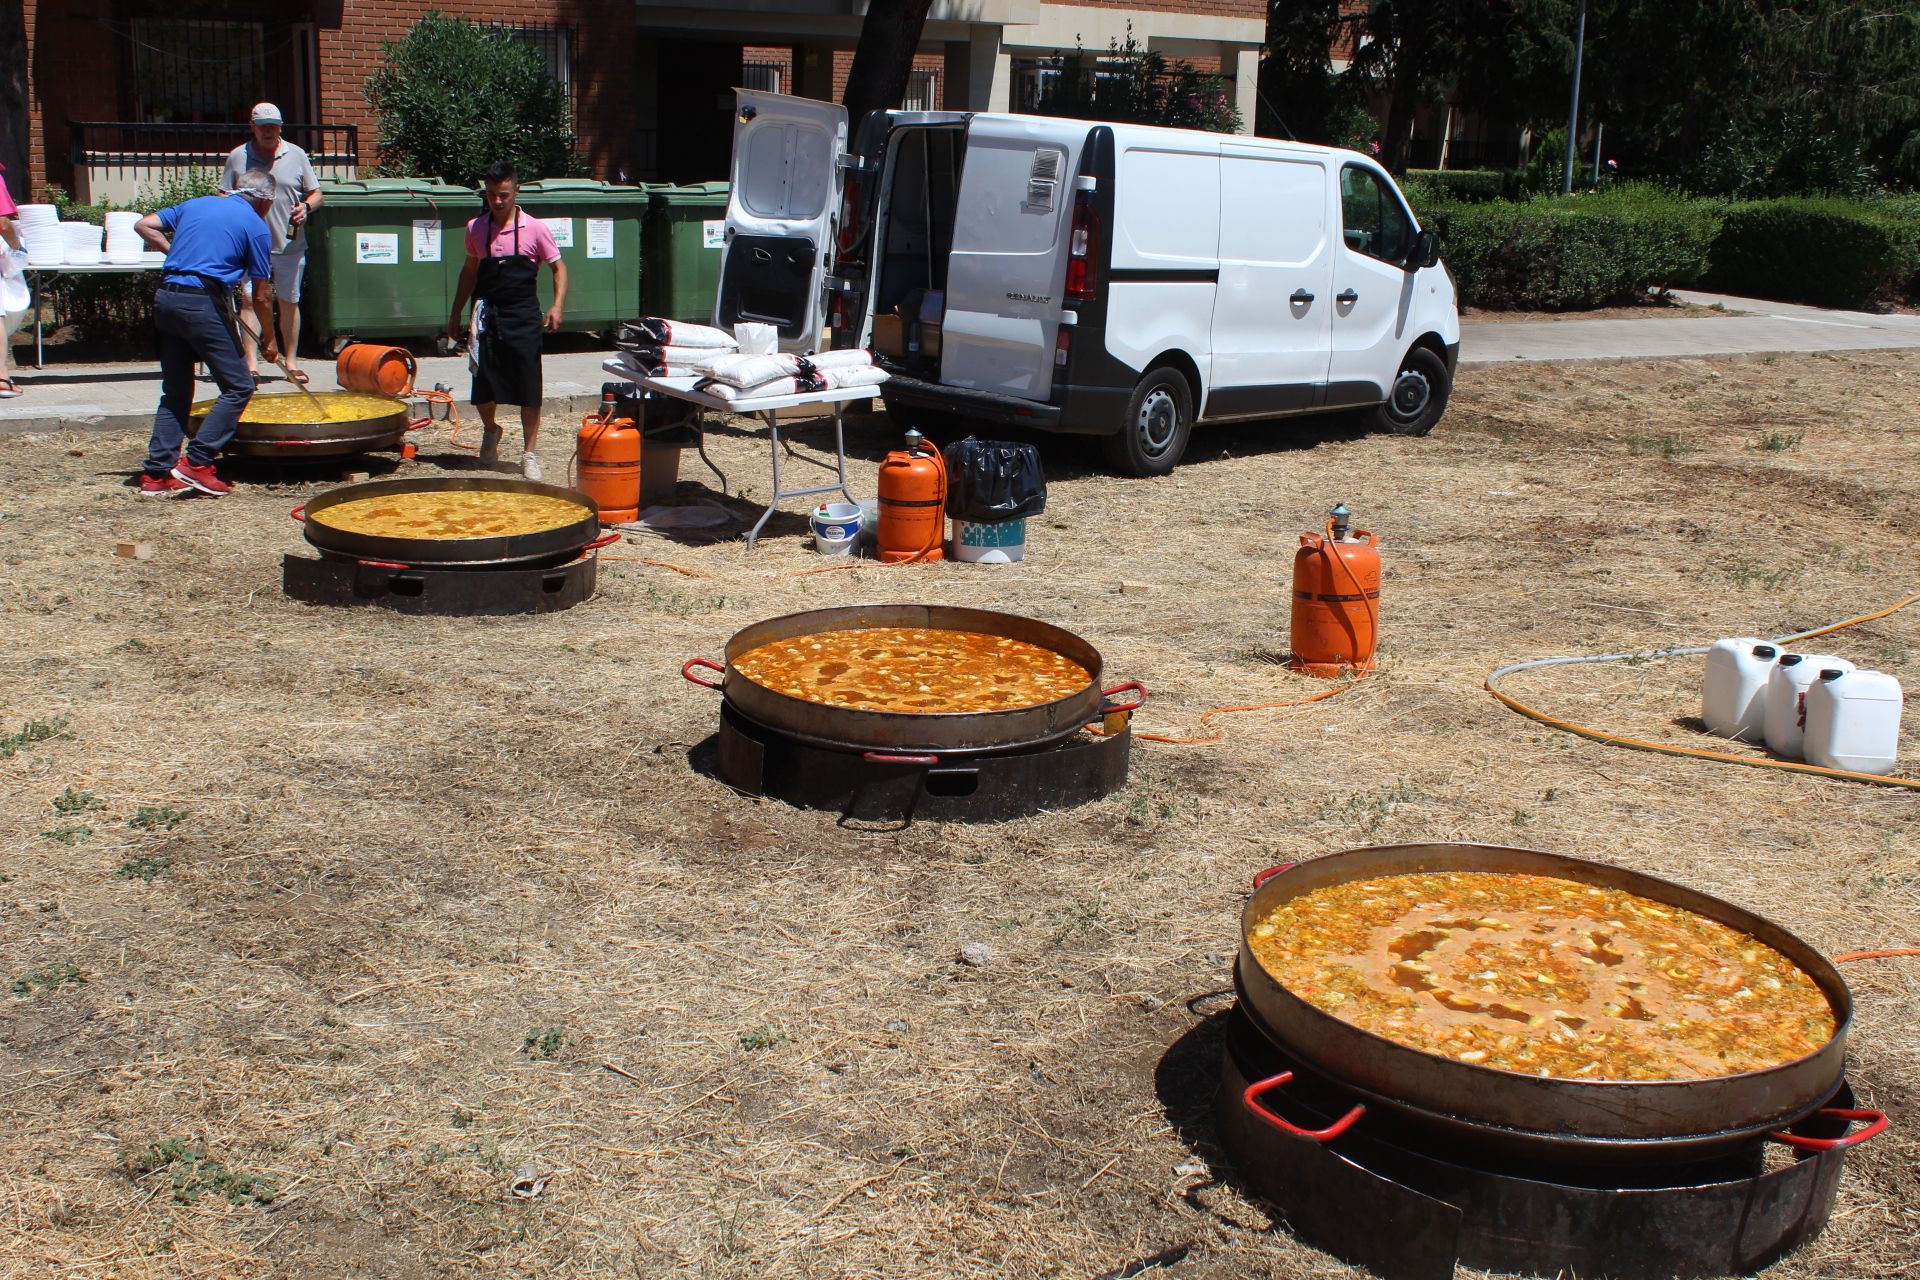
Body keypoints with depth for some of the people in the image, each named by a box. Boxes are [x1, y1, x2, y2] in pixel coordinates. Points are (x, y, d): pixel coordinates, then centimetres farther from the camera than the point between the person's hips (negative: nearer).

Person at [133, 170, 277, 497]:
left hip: (165, 298, 7)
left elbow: (144, 225, 16)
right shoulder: (256, 226, 3)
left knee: (175, 392, 14)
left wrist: (175, 251, 22)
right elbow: (261, 296, 4)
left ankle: (157, 473, 11)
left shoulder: (196, 204, 19)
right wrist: (269, 340, 16)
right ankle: (196, 462, -5)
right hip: (203, 302, -7)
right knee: (239, 386, 2)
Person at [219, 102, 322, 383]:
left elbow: (316, 193, 11)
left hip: (290, 244, 1)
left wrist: (306, 207, -11)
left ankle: (291, 361, 16)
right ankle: (251, 362, -8)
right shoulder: (237, 157, 5)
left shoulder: (296, 155, 8)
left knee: (289, 302, 8)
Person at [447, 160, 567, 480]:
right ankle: (490, 431, 33)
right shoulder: (475, 229, 6)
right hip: (487, 316, 3)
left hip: (523, 317, -2)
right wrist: (456, 313, 18)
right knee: (483, 385, 2)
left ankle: (530, 454, 7)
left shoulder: (534, 228, -4)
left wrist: (557, 306, -14)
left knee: (528, 387, -3)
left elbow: (558, 267, 1)